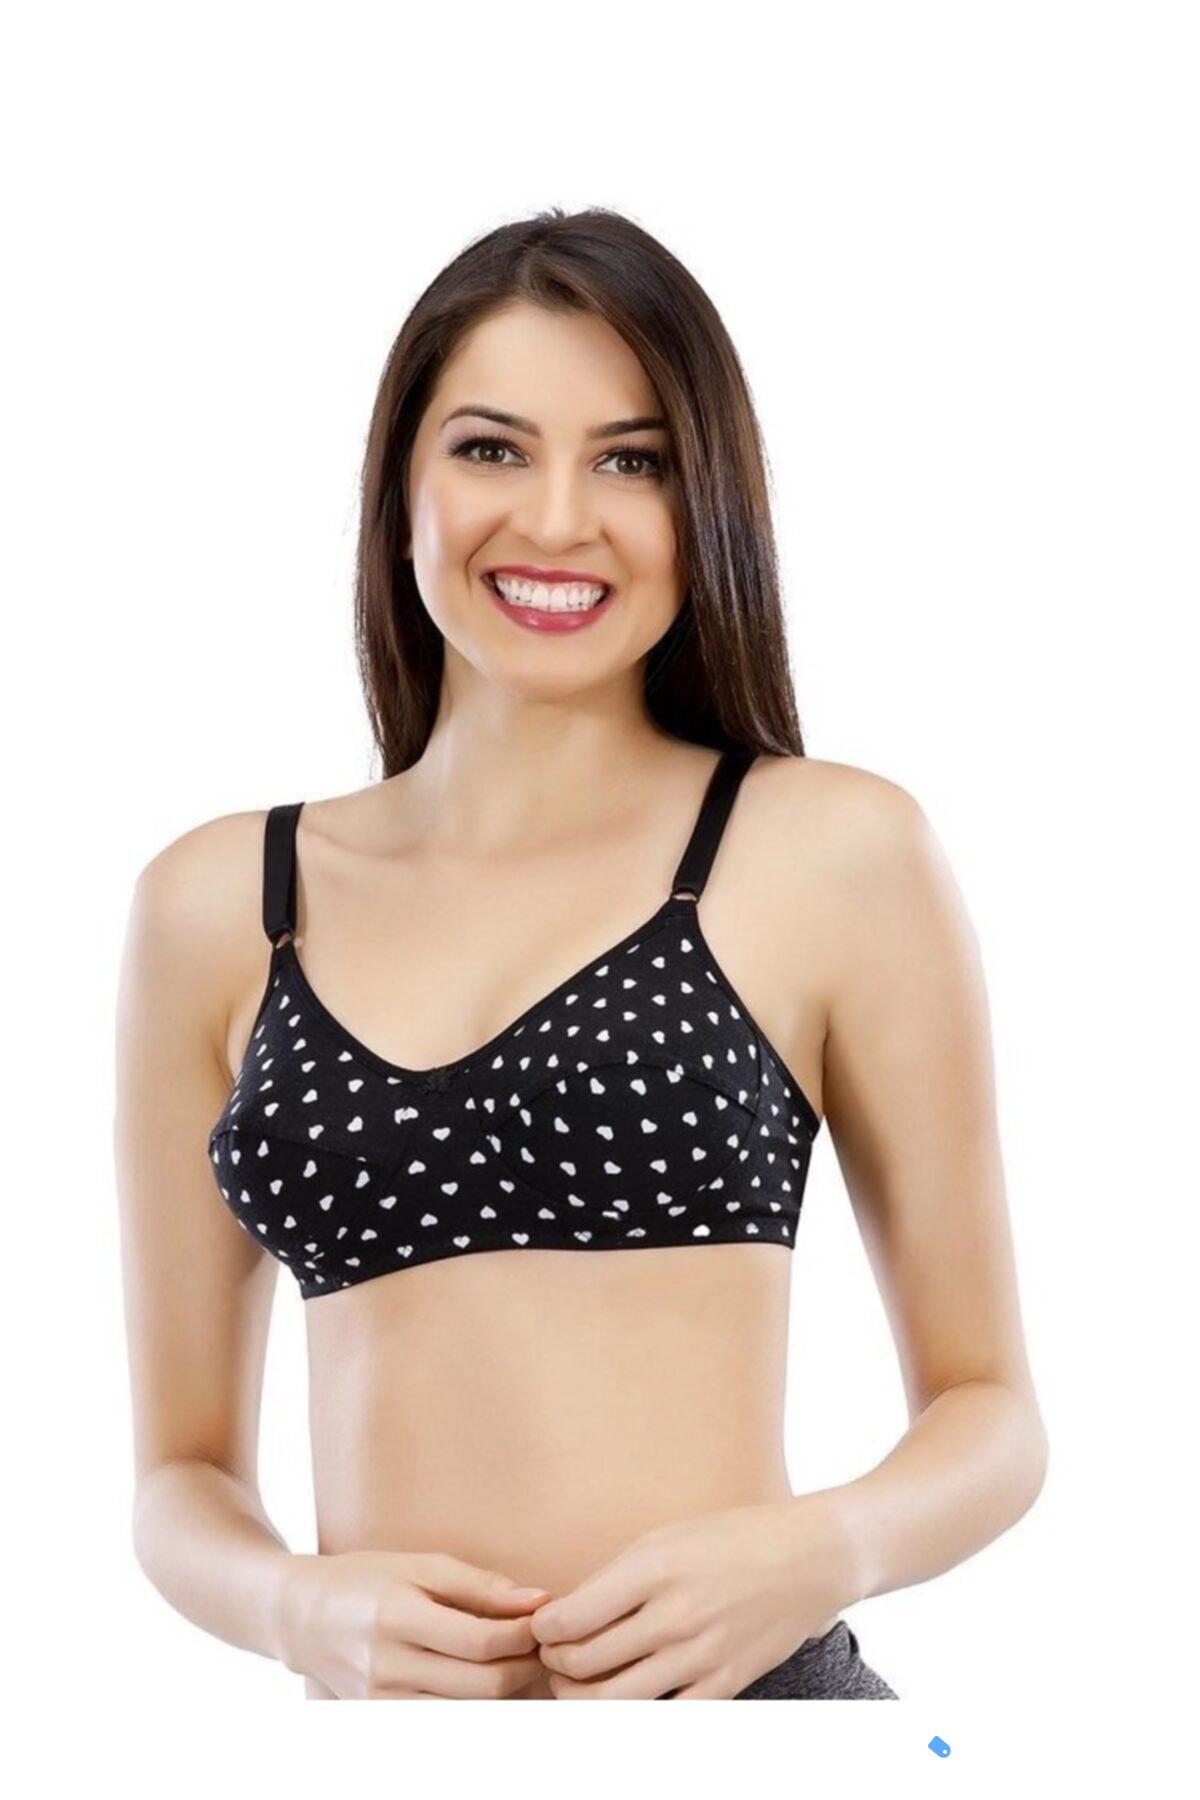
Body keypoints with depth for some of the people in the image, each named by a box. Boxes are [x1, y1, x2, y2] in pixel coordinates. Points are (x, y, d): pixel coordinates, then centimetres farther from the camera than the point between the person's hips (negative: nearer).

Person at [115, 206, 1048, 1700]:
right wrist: (305, 1610, -9)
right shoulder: (214, 904, 6)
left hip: (740, 1699, -2)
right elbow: (182, 1473, 10)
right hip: (386, 1699, 3)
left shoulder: (831, 854, -1)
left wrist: (824, 1548, -13)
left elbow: (988, 1408, 5)